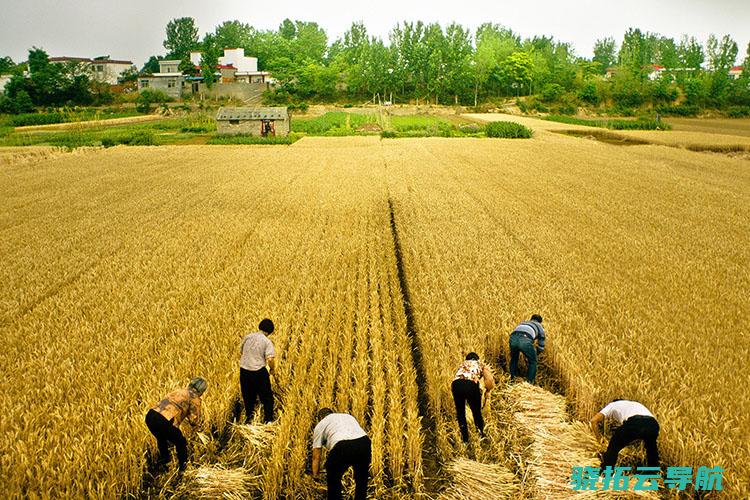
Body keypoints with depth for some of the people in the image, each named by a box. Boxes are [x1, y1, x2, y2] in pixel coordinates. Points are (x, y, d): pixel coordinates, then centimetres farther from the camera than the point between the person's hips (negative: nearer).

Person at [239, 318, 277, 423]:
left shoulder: (247, 337, 4)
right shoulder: (267, 342, -10)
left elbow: (240, 353, 15)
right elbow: (270, 359, -19)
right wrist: (272, 369, 0)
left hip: (244, 371, 4)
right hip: (259, 372, -4)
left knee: (248, 396, 21)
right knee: (267, 397, 13)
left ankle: (249, 417, 33)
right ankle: (268, 419, 19)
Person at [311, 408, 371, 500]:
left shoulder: (320, 425, 26)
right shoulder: (348, 416, 38)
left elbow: (316, 457, 24)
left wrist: (315, 477, 35)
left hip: (342, 447, -4)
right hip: (364, 442, 4)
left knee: (333, 479, 25)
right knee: (361, 480, 28)